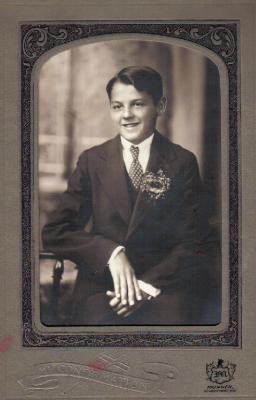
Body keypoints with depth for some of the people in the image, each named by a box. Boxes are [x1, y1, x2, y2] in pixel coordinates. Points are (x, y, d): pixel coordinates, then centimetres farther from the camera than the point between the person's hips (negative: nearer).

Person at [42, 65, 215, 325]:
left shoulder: (183, 162, 6)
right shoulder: (91, 161, 8)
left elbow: (193, 242, 3)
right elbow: (55, 231, 3)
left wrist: (150, 283, -13)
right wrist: (110, 252, -13)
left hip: (167, 279, 0)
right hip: (102, 281, 0)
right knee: (98, 322, -30)